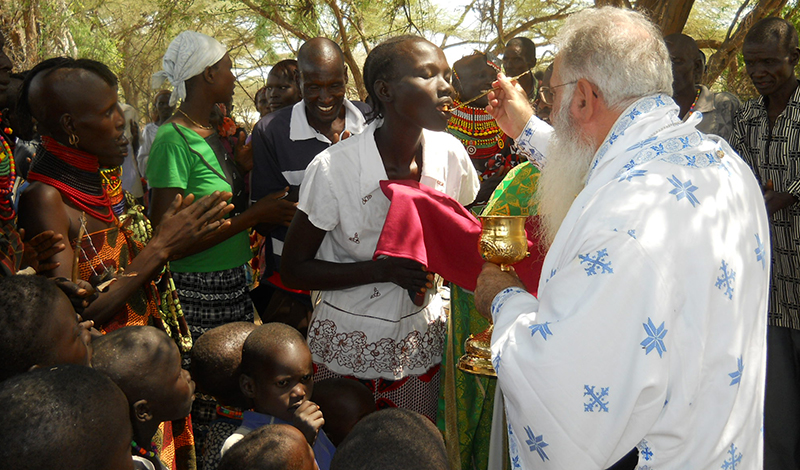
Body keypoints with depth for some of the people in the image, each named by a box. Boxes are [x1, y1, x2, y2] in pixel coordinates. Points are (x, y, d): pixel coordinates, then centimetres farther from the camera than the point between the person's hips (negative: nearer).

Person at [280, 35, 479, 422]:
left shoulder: (450, 155, -8)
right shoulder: (334, 168, -20)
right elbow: (292, 270, -13)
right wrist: (385, 269, -24)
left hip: (421, 337, 4)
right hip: (348, 342, -3)